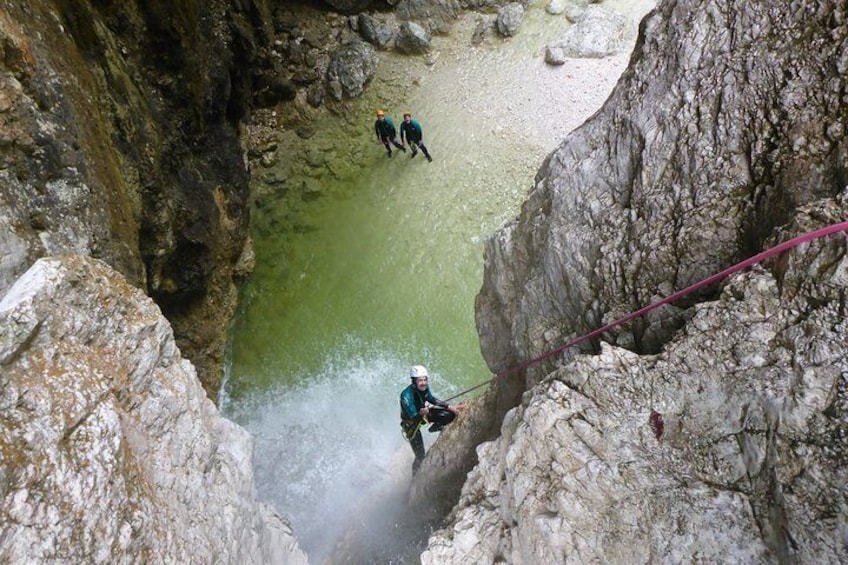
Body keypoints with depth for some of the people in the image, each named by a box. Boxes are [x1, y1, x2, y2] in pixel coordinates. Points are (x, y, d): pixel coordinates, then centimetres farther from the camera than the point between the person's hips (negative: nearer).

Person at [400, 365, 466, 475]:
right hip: (411, 423, -5)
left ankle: (435, 427, 22)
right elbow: (414, 417, -34)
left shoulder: (424, 387, -19)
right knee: (420, 456, -6)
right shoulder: (407, 396, -38)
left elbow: (431, 399, 0)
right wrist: (421, 413, -55)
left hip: (423, 413, 5)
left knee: (450, 414, -9)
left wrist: (451, 407, -4)